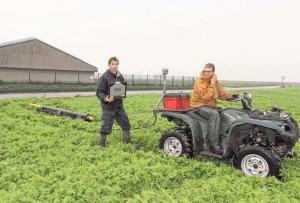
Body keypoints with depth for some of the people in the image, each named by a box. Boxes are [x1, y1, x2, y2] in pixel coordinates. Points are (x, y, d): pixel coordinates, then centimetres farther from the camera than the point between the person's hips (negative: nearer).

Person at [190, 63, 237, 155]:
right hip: (200, 106, -8)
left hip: (211, 105, 8)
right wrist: (212, 84, -22)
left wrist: (232, 96, -5)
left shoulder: (215, 82, 10)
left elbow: (222, 93, 12)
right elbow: (206, 97, -23)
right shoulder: (199, 83, -14)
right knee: (214, 114, -34)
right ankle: (214, 144, -34)